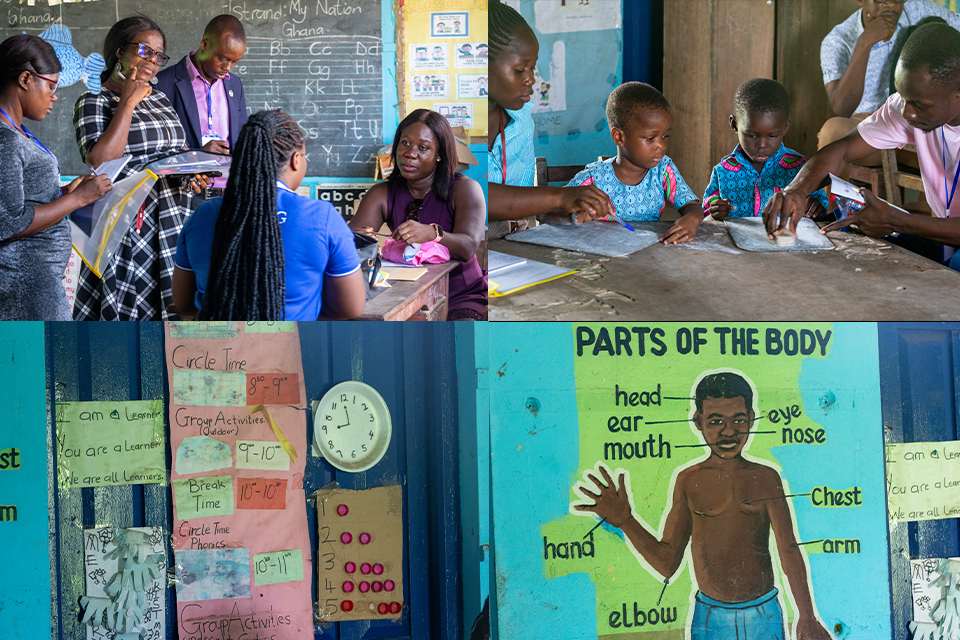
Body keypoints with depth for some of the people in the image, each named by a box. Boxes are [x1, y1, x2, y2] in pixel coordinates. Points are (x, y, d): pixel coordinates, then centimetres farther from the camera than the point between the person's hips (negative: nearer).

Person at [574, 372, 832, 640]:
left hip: (764, 618, 0)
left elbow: (789, 550, -2)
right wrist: (624, 520, -9)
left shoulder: (766, 478, -1)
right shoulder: (688, 480, 0)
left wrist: (807, 617, -11)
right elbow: (667, 563, 2)